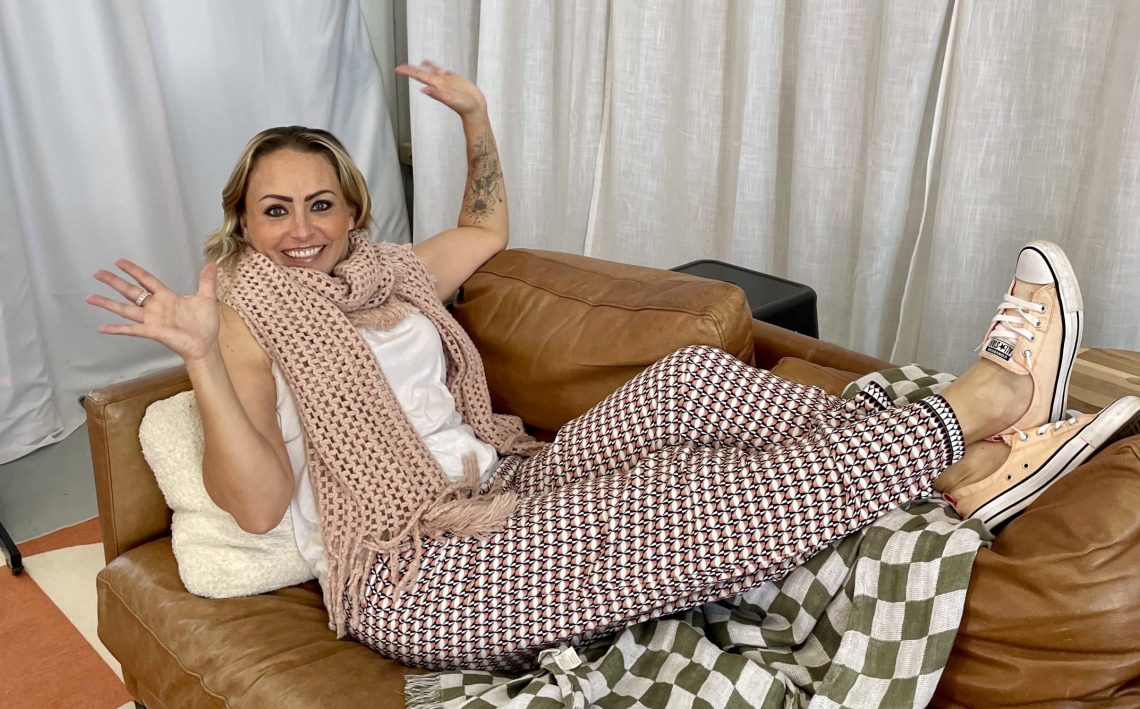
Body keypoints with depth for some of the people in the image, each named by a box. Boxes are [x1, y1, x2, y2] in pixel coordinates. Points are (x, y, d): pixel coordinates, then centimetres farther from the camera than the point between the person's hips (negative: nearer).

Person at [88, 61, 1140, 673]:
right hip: (415, 583, -7)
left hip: (505, 496, 7)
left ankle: (968, 467, -17)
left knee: (689, 381, -18)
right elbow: (258, 503, -13)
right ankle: (976, 402, -17)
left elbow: (486, 230, 36)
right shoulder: (247, 316, -1)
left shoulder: (384, 275, 18)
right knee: (689, 500, -26)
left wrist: (475, 117, 26)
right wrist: (203, 355, -25)